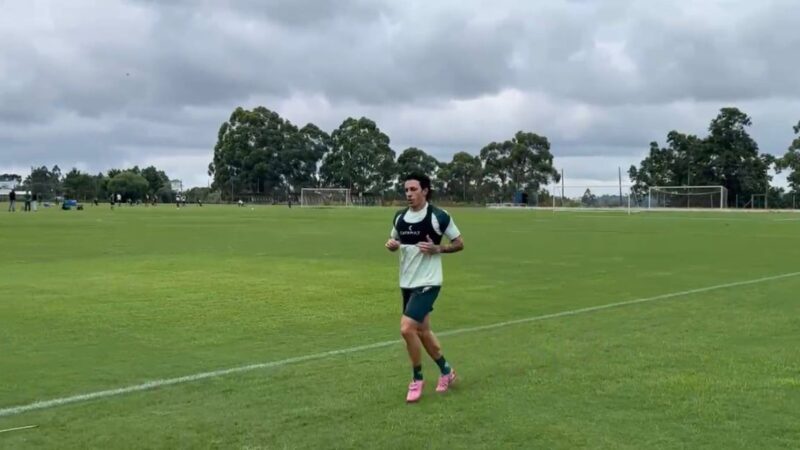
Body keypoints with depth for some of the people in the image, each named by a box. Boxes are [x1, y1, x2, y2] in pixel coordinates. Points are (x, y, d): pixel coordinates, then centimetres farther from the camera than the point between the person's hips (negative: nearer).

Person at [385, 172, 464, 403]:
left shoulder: (439, 216, -11)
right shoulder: (400, 217, 5)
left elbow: (459, 243, -3)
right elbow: (396, 241, 20)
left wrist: (437, 249, -19)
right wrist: (391, 245, -4)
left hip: (427, 283, -7)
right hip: (407, 283, 7)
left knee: (407, 328, -17)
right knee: (422, 331, 15)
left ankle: (417, 378, 4)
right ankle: (447, 371, 36)